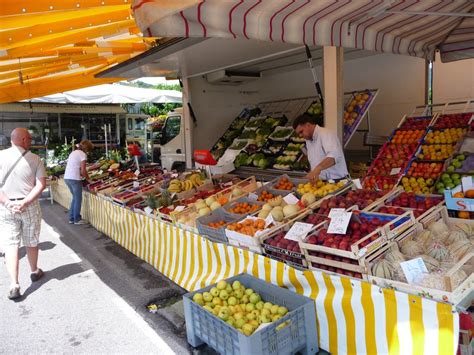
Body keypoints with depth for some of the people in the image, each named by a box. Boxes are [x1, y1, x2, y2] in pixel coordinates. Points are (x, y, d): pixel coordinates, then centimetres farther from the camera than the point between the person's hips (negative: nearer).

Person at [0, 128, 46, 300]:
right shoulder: (34, 159, -6)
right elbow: (41, 184, -13)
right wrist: (25, 202, -14)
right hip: (30, 206, 0)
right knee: (31, 242, 17)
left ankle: (14, 286, -2)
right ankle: (34, 272, 36)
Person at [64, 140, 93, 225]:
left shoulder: (73, 152, 19)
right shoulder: (83, 154, -7)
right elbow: (83, 170, -11)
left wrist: (82, 176, 15)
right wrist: (88, 179, 4)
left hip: (67, 177, 8)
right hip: (74, 179, -8)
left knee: (75, 198, 19)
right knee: (78, 199, 3)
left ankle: (71, 218, 22)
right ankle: (77, 219, 10)